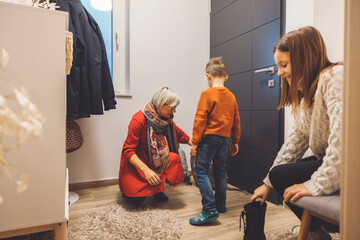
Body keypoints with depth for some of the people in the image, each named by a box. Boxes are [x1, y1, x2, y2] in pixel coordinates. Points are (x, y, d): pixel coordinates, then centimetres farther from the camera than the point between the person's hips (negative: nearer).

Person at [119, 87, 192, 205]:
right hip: (135, 161, -5)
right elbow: (128, 150, -25)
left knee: (175, 158, -25)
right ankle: (128, 187, 16)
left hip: (155, 159, 6)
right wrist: (146, 170, -33)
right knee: (136, 199, -19)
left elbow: (180, 135, 8)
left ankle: (157, 189, -2)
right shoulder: (139, 120, -26)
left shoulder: (167, 119, -7)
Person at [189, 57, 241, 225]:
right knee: (220, 171, 16)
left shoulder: (207, 94, -8)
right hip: (225, 138, 7)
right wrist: (235, 141, 21)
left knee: (201, 171, -2)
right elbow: (236, 121, 14)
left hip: (209, 137, -7)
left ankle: (210, 209, -7)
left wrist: (195, 141, -9)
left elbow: (200, 120, -13)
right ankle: (221, 206, 26)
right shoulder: (231, 96, 11)